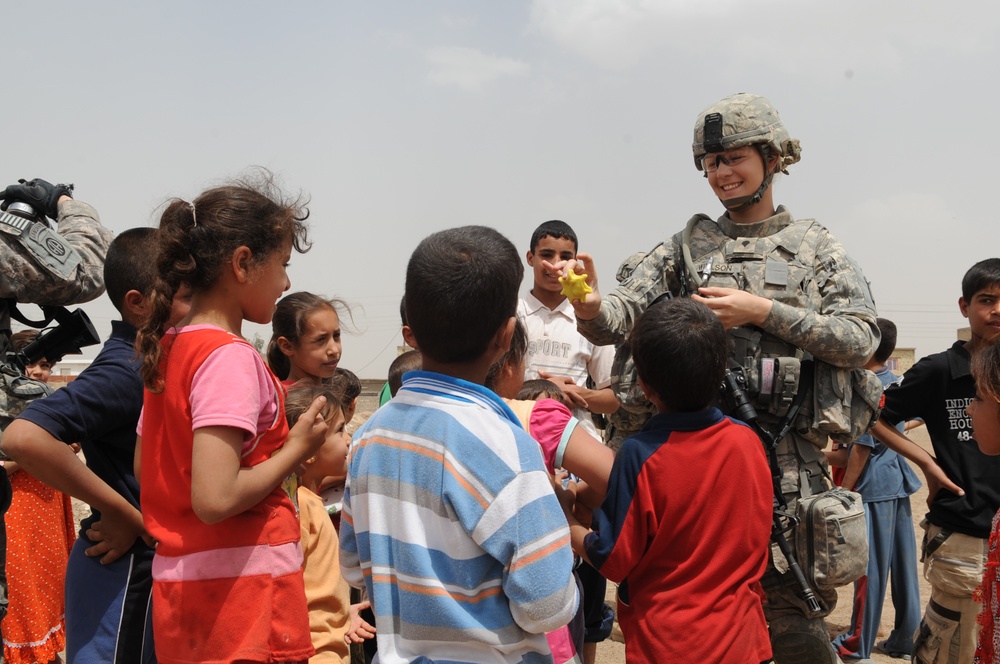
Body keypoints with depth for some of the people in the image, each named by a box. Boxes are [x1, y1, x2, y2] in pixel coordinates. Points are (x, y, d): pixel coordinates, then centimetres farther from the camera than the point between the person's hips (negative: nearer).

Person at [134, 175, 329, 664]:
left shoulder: (166, 347, 7)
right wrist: (296, 448, -14)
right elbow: (215, 499, -26)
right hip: (241, 589, -9)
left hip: (179, 581, 9)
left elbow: (144, 468, 17)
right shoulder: (231, 357, -18)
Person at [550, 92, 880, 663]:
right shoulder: (686, 248, 9)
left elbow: (861, 338, -4)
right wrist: (591, 307, -27)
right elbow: (621, 317, -3)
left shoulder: (817, 247, 7)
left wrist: (762, 311, -12)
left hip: (788, 458, -1)